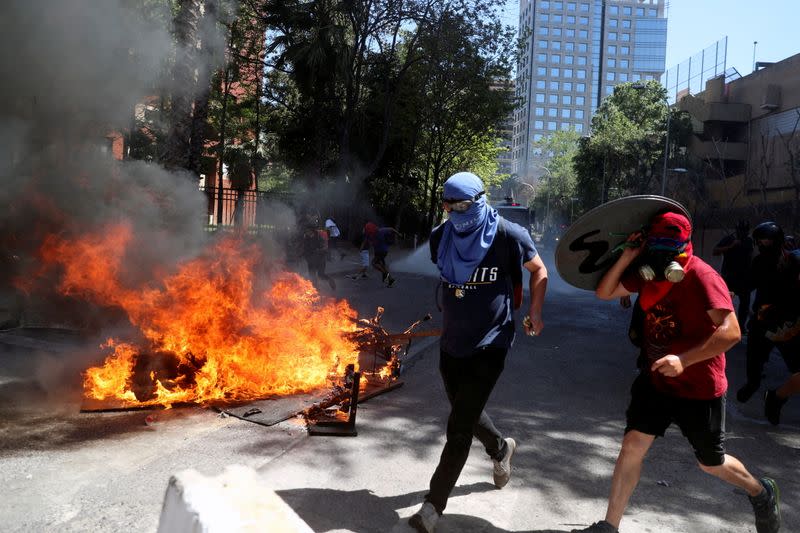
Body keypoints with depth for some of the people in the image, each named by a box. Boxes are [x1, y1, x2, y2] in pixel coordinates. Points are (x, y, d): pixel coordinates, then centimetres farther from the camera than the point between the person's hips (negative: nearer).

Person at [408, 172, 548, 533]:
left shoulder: (507, 236, -14)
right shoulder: (441, 237, -1)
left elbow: (539, 271, 3)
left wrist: (534, 314, 2)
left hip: (489, 345, -6)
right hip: (451, 343, 6)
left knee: (459, 427, -5)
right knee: (466, 413, 21)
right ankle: (501, 449, 52)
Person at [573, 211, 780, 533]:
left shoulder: (702, 277, -23)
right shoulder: (647, 273, -2)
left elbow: (731, 331, -28)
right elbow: (604, 293, 1)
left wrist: (683, 360, -37)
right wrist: (626, 257, -12)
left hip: (699, 388, -5)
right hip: (656, 379, 5)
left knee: (710, 464, 14)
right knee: (632, 445, 1)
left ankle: (761, 492, 47)